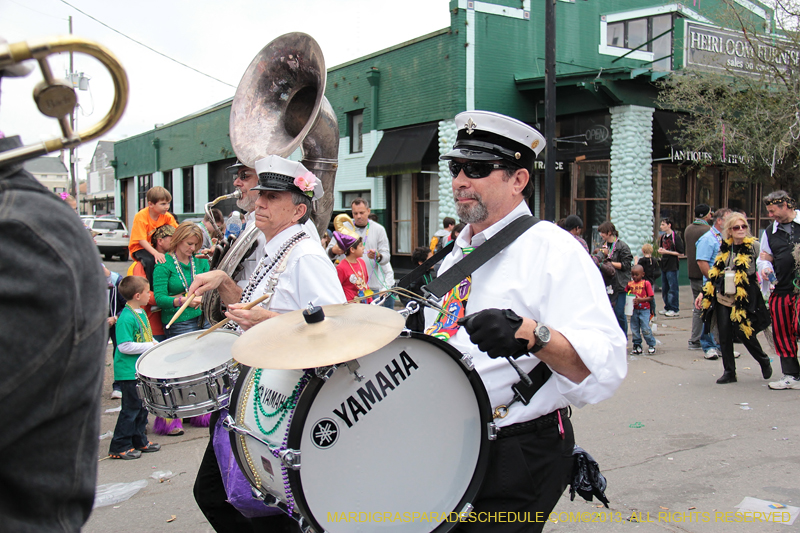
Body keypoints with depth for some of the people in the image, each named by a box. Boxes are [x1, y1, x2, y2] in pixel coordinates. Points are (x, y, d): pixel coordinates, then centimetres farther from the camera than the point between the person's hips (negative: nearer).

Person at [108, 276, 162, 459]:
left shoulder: (141, 313, 9)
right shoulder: (126, 318, -21)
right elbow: (125, 346, -25)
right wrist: (150, 346, -21)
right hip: (129, 372, -9)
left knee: (142, 406, 16)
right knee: (131, 408, -3)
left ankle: (139, 441, 28)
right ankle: (119, 447, 7)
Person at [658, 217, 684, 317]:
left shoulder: (676, 237, -11)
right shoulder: (662, 237, 12)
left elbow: (680, 252, -13)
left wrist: (667, 252, -16)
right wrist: (660, 251, 2)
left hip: (672, 266, -8)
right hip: (664, 265, 8)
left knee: (673, 288, -4)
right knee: (664, 289, 11)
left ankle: (675, 309, 2)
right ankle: (667, 308, 20)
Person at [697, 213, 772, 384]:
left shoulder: (754, 246, -2)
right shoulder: (724, 248, 10)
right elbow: (715, 273, 16)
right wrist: (703, 293, 14)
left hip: (745, 297, -4)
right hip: (723, 297, 4)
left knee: (743, 332, -5)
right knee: (724, 333, -1)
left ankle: (764, 361, 23)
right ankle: (729, 372, 11)